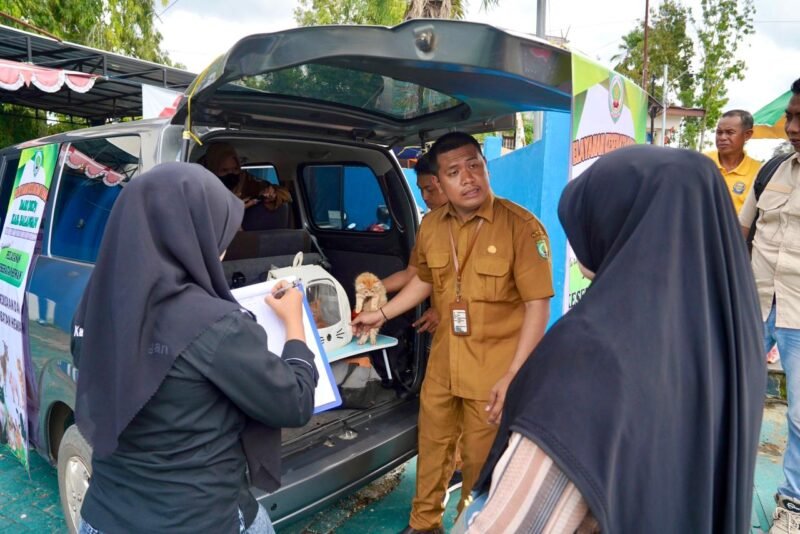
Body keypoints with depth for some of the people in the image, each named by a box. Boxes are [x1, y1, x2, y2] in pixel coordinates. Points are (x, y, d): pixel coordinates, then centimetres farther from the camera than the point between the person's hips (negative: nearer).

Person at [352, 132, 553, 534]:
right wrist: (382, 314, 14)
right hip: (443, 362, 5)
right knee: (432, 448, 21)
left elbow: (538, 305, -16)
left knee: (480, 461, 12)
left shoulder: (521, 226, -18)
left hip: (494, 368, -5)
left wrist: (512, 375, -20)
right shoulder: (431, 227, 0)